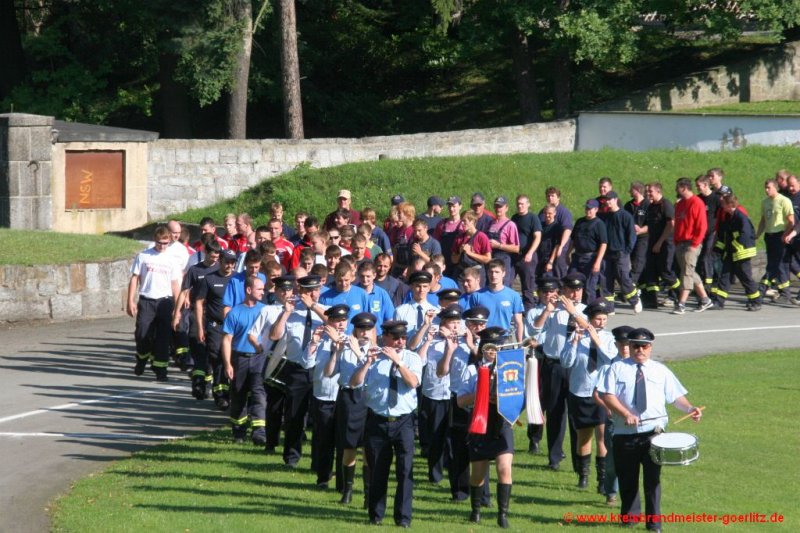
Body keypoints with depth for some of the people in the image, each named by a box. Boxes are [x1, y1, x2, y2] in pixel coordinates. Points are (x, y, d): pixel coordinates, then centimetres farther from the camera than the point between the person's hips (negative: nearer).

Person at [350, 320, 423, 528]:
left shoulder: (412, 358, 4)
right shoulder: (374, 358, 4)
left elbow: (413, 382, -14)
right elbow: (354, 383, -5)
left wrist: (397, 361, -21)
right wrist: (368, 362, -17)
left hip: (403, 421, -1)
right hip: (377, 421, 1)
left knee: (405, 469, -9)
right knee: (377, 471, 7)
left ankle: (403, 517, -6)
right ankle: (376, 515, 19)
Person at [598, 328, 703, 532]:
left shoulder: (661, 371, 13)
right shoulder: (618, 368, 7)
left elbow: (676, 396, 9)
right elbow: (607, 396, -4)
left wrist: (689, 408, -11)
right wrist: (626, 414, -17)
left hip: (653, 433, 0)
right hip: (625, 433, 0)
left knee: (653, 477, -4)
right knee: (627, 478, 8)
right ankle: (630, 516, 23)